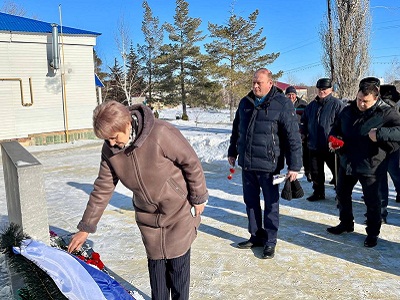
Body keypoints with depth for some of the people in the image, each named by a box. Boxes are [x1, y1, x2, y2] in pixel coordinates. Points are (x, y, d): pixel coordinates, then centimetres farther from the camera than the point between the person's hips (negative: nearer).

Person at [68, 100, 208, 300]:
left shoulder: (160, 134, -29)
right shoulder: (110, 150, -10)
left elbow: (191, 162, -18)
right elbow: (102, 189, -2)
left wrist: (198, 198, -9)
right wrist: (86, 228, 0)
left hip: (179, 211, -4)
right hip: (148, 216, 4)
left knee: (178, 262, 7)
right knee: (155, 262, 14)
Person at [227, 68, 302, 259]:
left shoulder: (282, 105, -10)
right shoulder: (245, 103, 8)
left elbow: (293, 137, -11)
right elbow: (236, 129, 21)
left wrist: (294, 166, -13)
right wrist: (232, 152, 23)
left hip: (268, 165, -5)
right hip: (246, 164, 6)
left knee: (271, 205, 7)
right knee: (250, 202, 15)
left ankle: (270, 242, 22)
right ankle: (256, 236, 32)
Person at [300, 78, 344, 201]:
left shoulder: (337, 104, -5)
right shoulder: (312, 105, 13)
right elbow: (304, 120, 25)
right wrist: (303, 132, 10)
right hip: (314, 146, 6)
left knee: (336, 171, 4)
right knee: (316, 172, 14)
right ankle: (318, 192, 29)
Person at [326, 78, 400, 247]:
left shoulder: (386, 113, -12)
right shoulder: (348, 111, 3)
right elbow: (336, 128, 16)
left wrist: (379, 134, -35)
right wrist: (333, 139, -4)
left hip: (370, 166, -5)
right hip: (347, 163, 5)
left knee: (372, 202, 7)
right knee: (342, 194, 19)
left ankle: (372, 233, 28)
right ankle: (346, 224, 41)